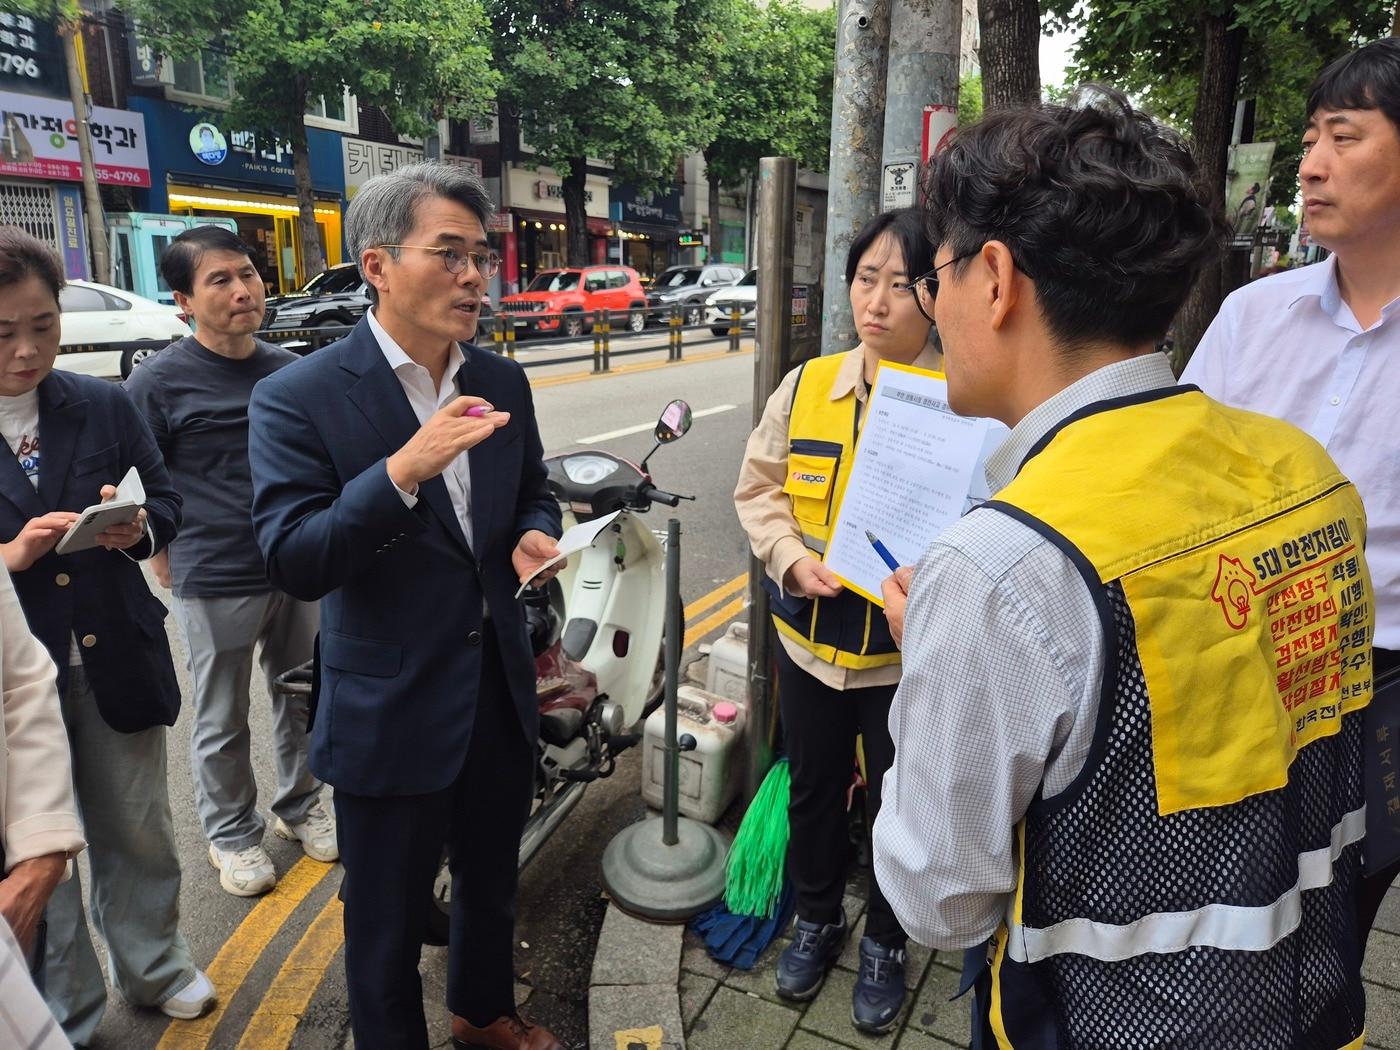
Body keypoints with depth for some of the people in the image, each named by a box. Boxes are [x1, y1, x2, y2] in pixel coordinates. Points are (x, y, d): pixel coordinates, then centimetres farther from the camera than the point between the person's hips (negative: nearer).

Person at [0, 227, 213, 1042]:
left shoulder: (105, 406, 0)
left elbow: (166, 500, 7)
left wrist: (138, 527, -14)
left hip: (117, 661, 2)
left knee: (141, 834, 17)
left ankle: (155, 967, 41)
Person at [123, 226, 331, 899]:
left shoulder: (291, 370, 5)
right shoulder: (159, 382, -8)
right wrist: (168, 562, -5)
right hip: (214, 584, -4)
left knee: (302, 699, 17)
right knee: (222, 722, 10)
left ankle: (300, 805, 38)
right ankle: (232, 834, 31)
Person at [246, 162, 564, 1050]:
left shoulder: (503, 382, 0)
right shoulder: (299, 398, -16)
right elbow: (294, 563, -21)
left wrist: (534, 537, -11)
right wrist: (403, 470, -34)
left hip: (502, 690, 6)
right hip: (391, 712, -5)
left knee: (493, 883, 27)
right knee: (389, 918, 16)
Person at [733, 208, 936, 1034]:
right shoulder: (806, 385, -1)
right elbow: (759, 487, 5)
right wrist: (793, 560, -10)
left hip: (906, 649, -3)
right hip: (809, 637, 4)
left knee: (896, 804, 16)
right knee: (813, 788, 22)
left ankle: (887, 942, 44)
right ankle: (818, 917, 49)